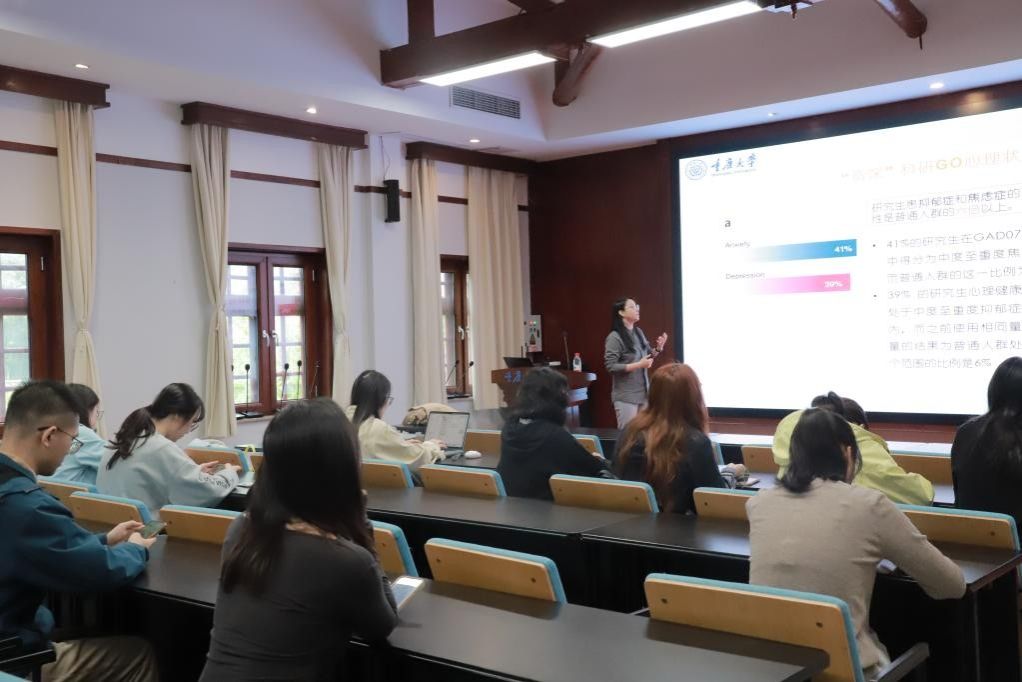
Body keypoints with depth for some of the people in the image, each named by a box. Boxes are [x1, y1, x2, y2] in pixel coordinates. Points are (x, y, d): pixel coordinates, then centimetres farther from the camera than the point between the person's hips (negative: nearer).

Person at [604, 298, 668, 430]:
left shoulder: (639, 332, 7)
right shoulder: (614, 337, -14)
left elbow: (649, 355, 19)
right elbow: (611, 366, -19)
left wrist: (659, 347, -2)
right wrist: (639, 365, -21)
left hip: (643, 393, 7)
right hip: (626, 396, -7)